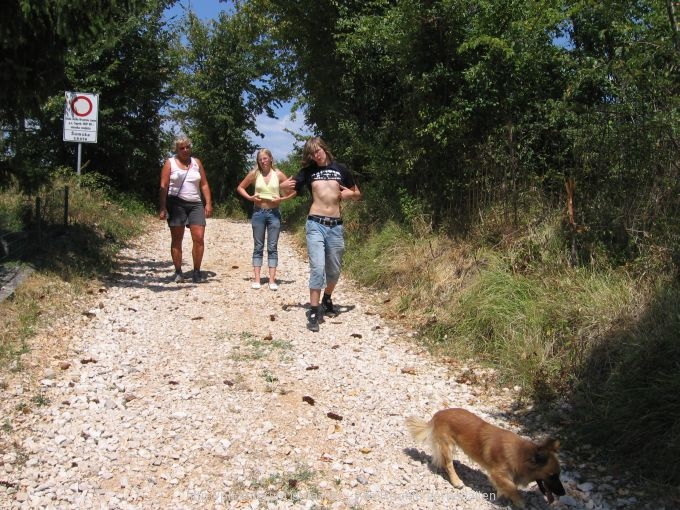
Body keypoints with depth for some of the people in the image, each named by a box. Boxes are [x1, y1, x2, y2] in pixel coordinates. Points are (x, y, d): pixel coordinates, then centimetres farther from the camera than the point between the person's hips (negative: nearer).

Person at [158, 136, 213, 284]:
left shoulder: (196, 162, 14)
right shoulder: (170, 163, 5)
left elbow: (204, 185, 13)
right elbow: (163, 186, -1)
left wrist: (208, 203, 3)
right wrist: (163, 208, -9)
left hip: (196, 204, 2)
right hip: (176, 203, -2)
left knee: (199, 238, -8)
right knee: (176, 239, 2)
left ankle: (196, 272, 3)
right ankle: (178, 272, 11)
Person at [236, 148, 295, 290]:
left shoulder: (278, 174, -2)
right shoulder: (254, 173, 0)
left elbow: (293, 190, 3)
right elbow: (240, 187, 10)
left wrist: (282, 199, -10)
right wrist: (250, 197, -5)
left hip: (274, 213, 0)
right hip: (258, 213, 1)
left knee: (272, 248, 1)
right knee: (258, 247, 4)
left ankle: (272, 280, 3)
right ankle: (257, 280, 7)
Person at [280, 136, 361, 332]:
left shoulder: (340, 169, 9)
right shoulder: (309, 171, 7)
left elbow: (357, 194, 16)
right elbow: (286, 189, 8)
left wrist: (350, 194, -5)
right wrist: (285, 185, -14)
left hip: (336, 226, 2)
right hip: (315, 224, -2)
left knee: (334, 270, 11)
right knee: (317, 268, -13)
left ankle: (327, 299, 38)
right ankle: (313, 312, -8)